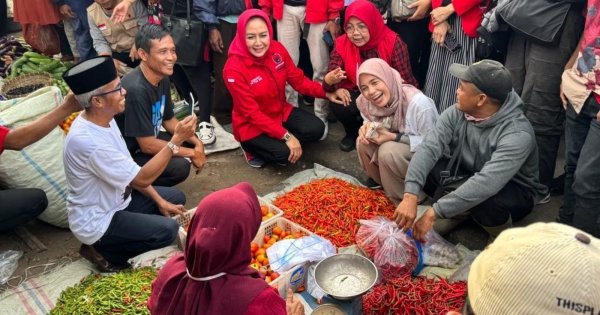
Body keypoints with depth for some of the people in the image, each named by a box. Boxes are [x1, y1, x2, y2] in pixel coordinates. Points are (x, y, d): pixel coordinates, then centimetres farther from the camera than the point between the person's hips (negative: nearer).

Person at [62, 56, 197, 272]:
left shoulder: (104, 120, -4)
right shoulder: (88, 141, -33)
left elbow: (129, 171, 5)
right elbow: (141, 178, -27)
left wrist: (160, 201, 2)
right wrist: (177, 140, -27)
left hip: (116, 200, 9)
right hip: (97, 221, -9)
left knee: (176, 197, 10)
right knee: (168, 230, -20)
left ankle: (118, 240, 9)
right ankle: (104, 251, 0)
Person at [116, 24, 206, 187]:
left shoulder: (162, 78, -5)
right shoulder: (136, 90, -32)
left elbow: (168, 120, 9)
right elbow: (148, 145, -28)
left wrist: (197, 143, -4)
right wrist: (192, 153, -19)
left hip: (148, 139, 9)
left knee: (192, 142, 6)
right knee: (180, 166, -24)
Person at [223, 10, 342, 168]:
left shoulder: (277, 49, -11)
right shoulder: (234, 69, -27)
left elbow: (298, 79, 1)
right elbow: (252, 113, -25)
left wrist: (326, 93, -13)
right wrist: (286, 136, -29)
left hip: (281, 111, 6)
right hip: (252, 125, -6)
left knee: (316, 129, -13)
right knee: (285, 153, -25)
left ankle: (276, 142, 6)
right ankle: (253, 148, 5)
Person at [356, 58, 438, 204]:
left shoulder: (419, 103, -32)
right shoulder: (368, 102, -13)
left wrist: (394, 137, -31)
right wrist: (368, 126, -20)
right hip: (395, 149, 6)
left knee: (388, 151, -32)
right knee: (363, 142, -18)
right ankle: (380, 179, 8)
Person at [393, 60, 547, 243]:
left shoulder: (517, 134, -33)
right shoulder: (456, 113, -16)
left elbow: (485, 184, -44)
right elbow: (429, 148, -28)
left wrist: (434, 213, -47)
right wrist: (410, 196, -43)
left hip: (515, 192, -5)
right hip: (467, 178, 5)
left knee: (485, 200, -39)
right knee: (425, 167, -19)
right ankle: (459, 212, 6)